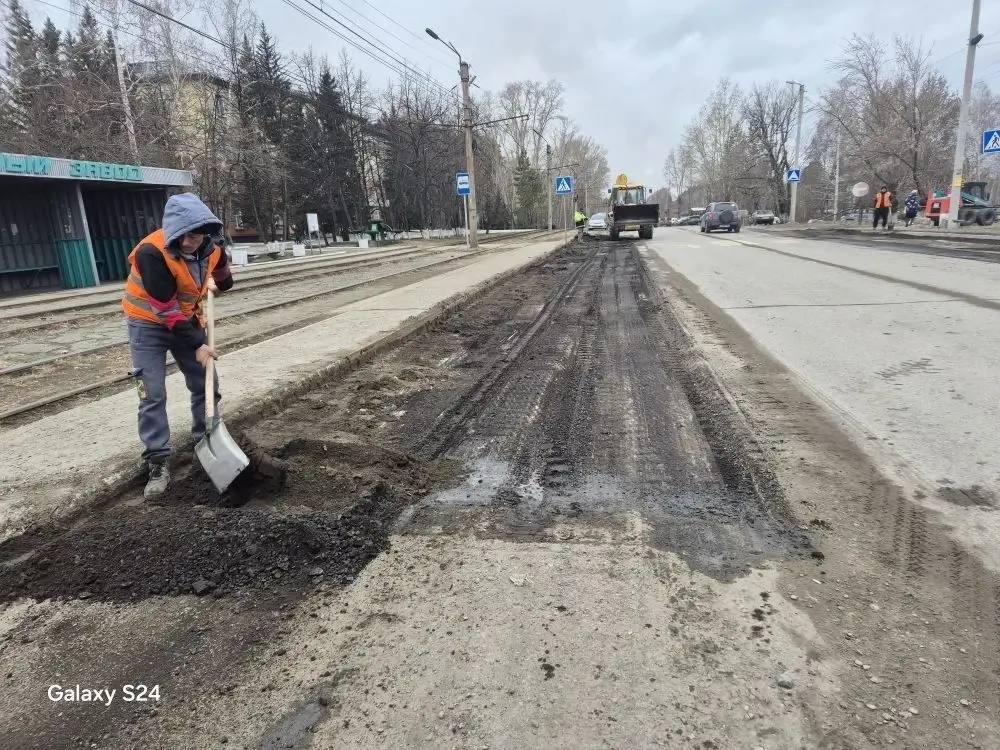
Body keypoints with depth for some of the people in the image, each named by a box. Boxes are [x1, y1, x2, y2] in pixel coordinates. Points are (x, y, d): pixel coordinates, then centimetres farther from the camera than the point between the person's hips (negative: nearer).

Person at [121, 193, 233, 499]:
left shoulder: (212, 245, -13)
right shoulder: (152, 252, -31)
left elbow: (222, 274, 16)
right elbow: (165, 309, -27)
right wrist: (196, 345, -24)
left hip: (187, 318, 6)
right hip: (149, 323, -5)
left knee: (205, 384, 8)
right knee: (153, 394, -8)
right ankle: (157, 463, 0)